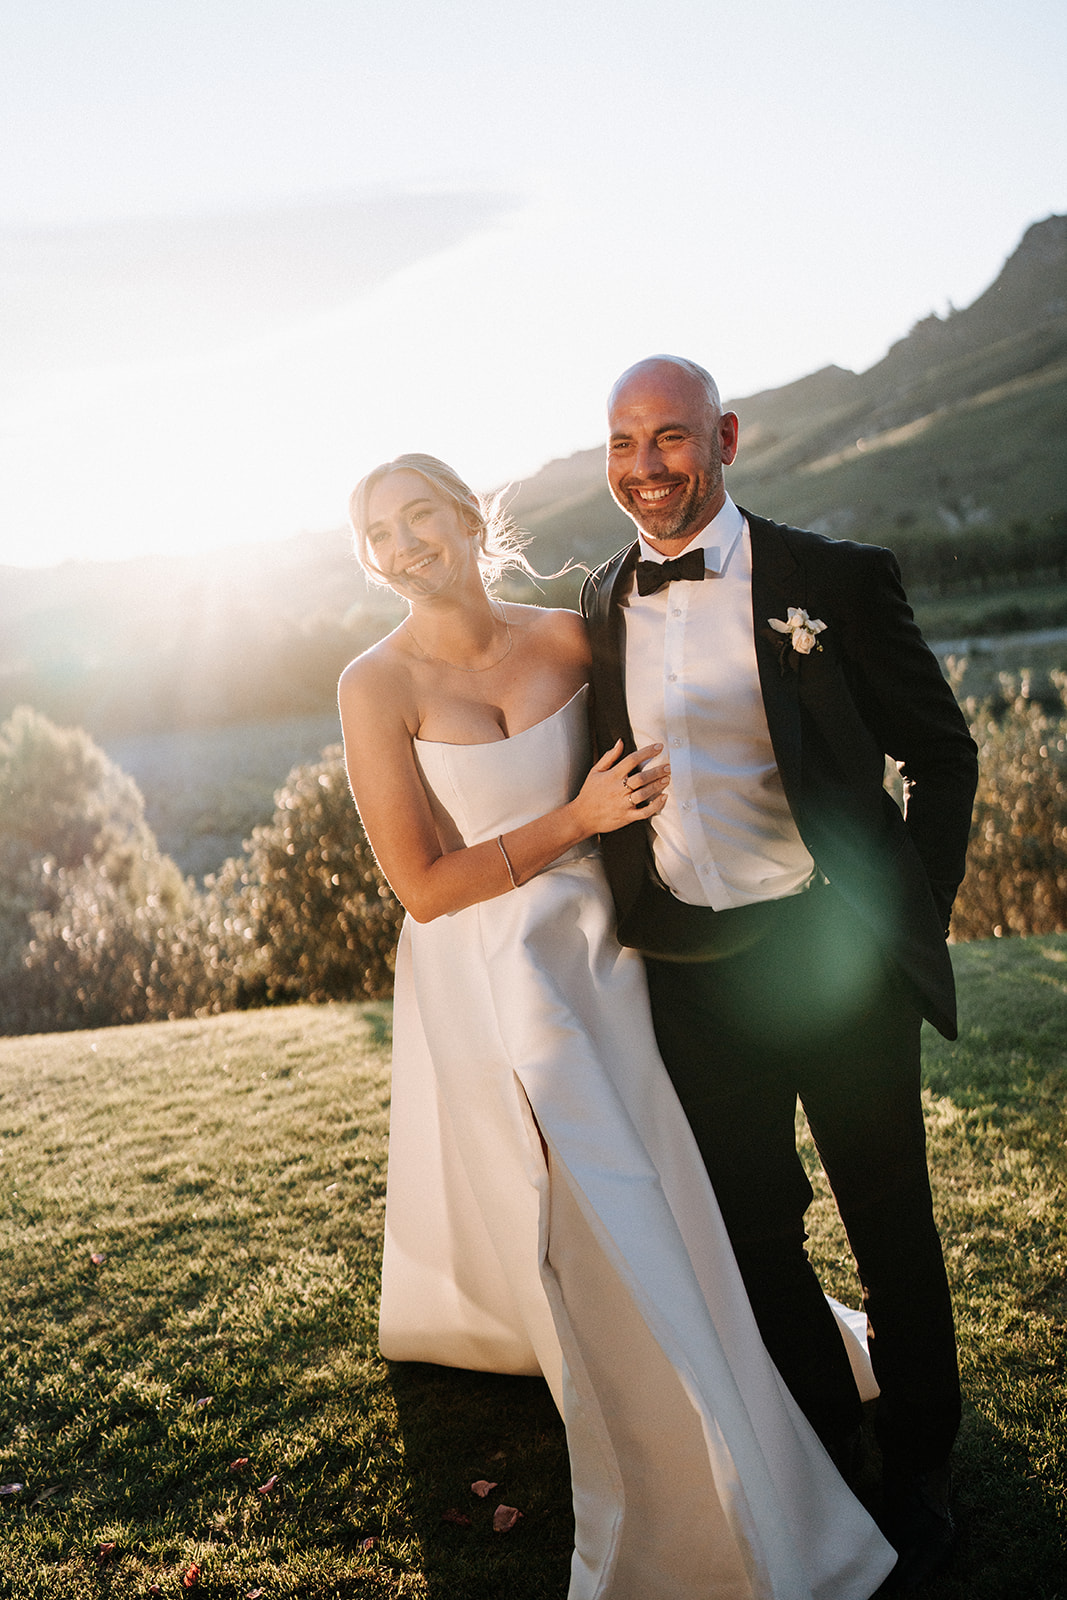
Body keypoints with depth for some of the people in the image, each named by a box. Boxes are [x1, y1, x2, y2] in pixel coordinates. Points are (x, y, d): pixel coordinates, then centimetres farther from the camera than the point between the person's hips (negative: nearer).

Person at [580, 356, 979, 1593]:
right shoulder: (600, 606, 5)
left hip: (832, 949, -3)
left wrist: (912, 919, -6)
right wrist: (620, 918, 7)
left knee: (888, 1215, 13)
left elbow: (941, 752, -1)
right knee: (751, 1225, 17)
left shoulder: (832, 578, -7)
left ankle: (918, 1462, 38)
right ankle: (820, 1433, 42)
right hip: (686, 969, 3)